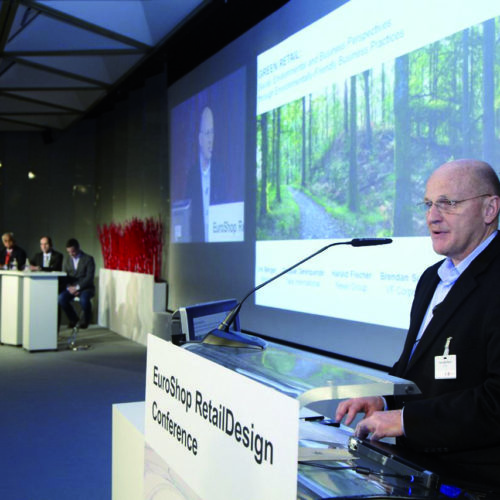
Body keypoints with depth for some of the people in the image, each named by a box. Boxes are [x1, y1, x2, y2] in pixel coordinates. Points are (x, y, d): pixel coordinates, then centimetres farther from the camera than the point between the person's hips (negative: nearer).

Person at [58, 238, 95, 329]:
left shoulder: (88, 259, -3)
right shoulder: (66, 259, 11)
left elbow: (89, 277, -10)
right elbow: (64, 276, 8)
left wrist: (77, 287, -19)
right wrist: (69, 287, -11)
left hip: (85, 287, -4)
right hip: (71, 287, 4)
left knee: (84, 299, -36)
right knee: (61, 298, -27)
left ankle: (86, 319, -2)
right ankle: (73, 318, 1)